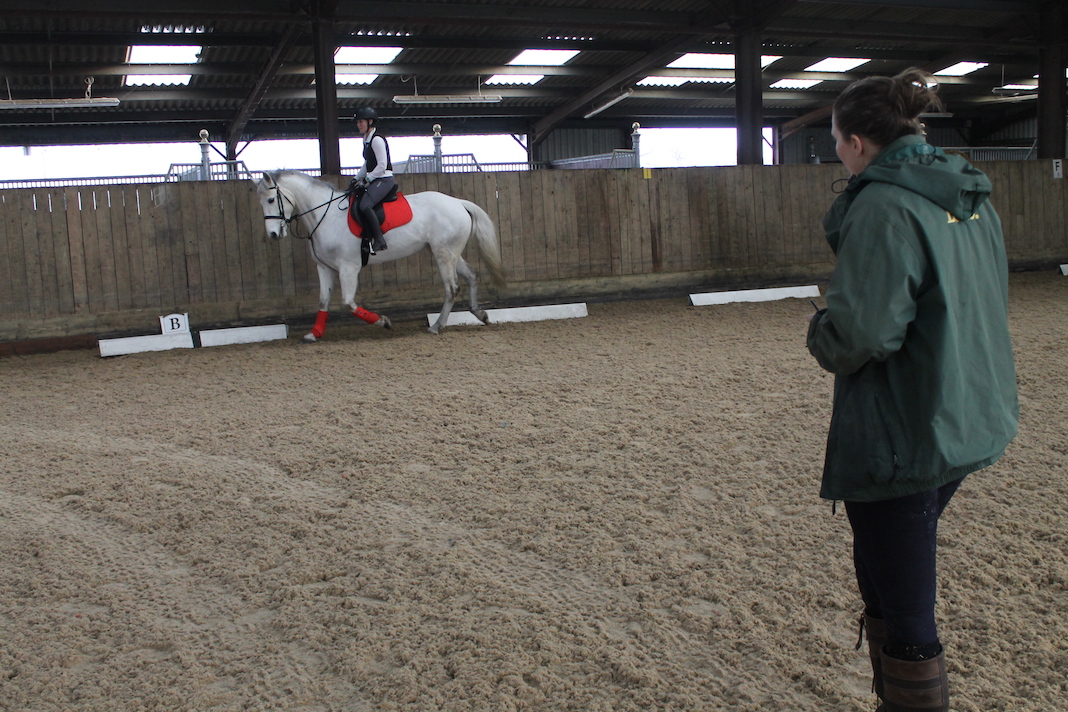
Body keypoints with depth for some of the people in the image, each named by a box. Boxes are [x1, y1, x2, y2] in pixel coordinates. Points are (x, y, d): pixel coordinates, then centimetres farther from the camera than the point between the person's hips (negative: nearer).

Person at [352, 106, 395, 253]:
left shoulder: (377, 139, -12)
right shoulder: (366, 140, 17)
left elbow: (382, 166, -17)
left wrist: (367, 179, -16)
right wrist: (357, 179, 15)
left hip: (384, 179, -10)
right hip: (374, 180, 10)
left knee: (364, 205, -29)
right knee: (354, 204, 2)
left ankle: (379, 240, -26)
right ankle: (369, 238, 0)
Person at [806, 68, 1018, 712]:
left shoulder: (883, 206, -19)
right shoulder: (974, 198, 9)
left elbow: (860, 336, -25)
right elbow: (994, 307, 18)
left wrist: (820, 332, -3)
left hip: (902, 436, -10)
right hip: (971, 424, 10)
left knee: (904, 618, 2)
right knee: (886, 587, 24)